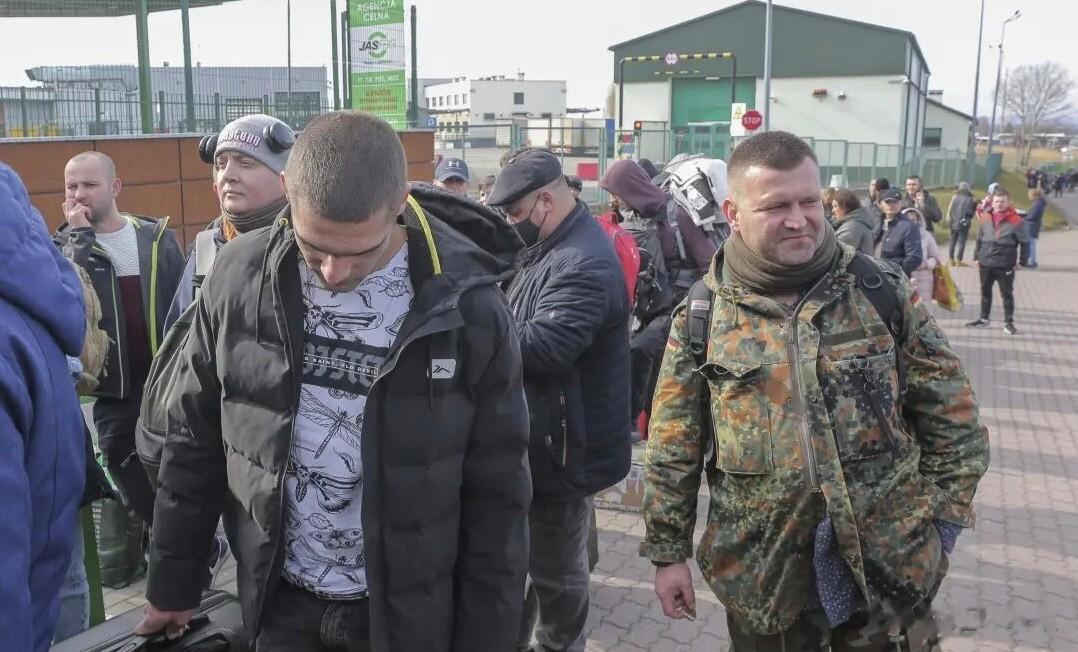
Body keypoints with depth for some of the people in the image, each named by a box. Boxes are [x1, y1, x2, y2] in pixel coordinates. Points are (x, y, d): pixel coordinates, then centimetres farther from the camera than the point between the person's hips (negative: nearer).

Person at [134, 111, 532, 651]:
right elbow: (195, 442, 2)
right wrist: (172, 583, 8)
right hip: (280, 602, 2)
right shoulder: (240, 277, -10)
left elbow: (496, 498, -8)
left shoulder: (466, 308, -17)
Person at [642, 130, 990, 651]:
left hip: (889, 565, 0)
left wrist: (940, 520, 0)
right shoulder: (701, 318, -4)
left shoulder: (882, 292, -3)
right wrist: (667, 552, 2)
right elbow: (673, 450, 1)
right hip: (762, 574, 0)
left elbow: (952, 415, 4)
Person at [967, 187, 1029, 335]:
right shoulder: (985, 218, 2)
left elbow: (1025, 242, -4)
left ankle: (1008, 322, 13)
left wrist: (1022, 261, -4)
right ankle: (984, 319, 30)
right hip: (985, 264, 4)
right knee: (985, 292, 16)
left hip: (1005, 266, -4)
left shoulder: (1016, 221, -10)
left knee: (1007, 294, 4)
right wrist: (977, 257, 10)